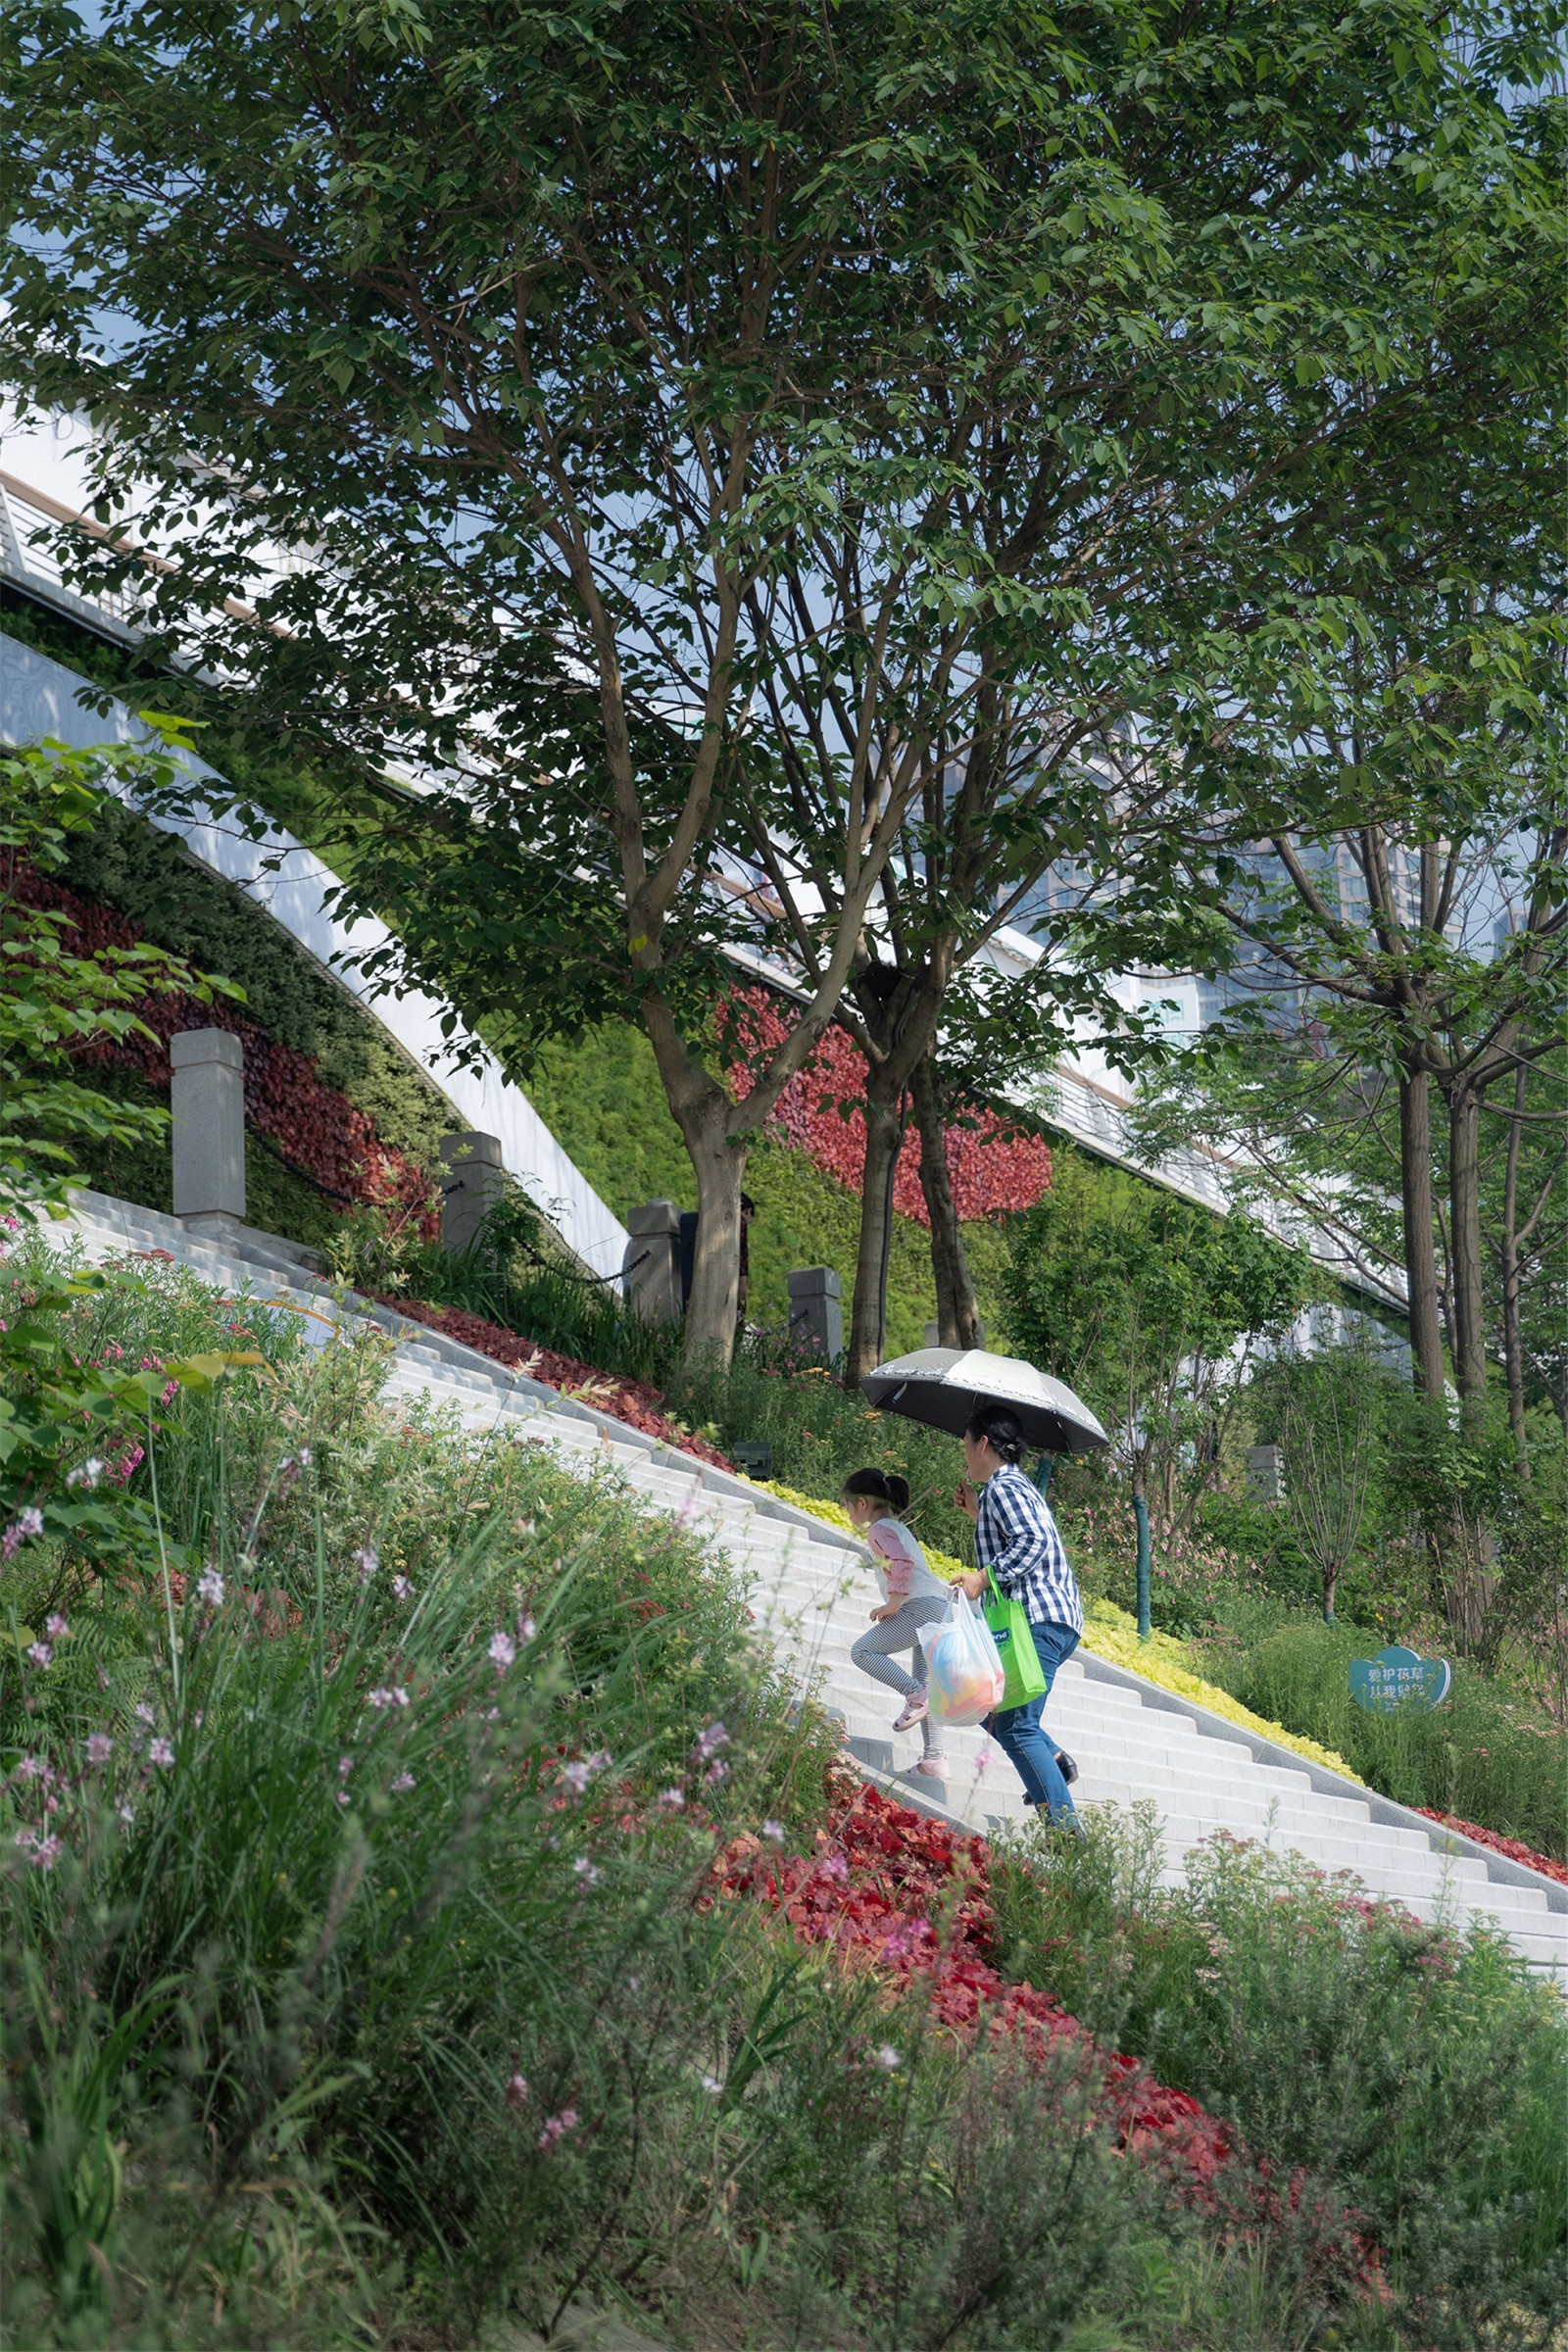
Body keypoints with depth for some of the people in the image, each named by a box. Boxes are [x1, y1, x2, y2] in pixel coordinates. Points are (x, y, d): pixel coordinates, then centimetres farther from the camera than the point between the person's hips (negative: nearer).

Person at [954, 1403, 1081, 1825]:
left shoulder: (1003, 1487, -6)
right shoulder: (1021, 1485, 24)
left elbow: (1032, 1541, -21)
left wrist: (983, 1577, -25)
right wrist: (977, 1513, 29)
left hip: (1038, 1619, -11)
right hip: (1060, 1619, 11)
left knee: (1015, 1727, -13)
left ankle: (1063, 1820, -18)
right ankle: (1054, 1760, 8)